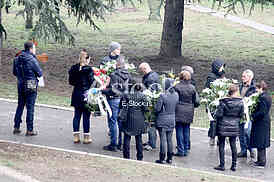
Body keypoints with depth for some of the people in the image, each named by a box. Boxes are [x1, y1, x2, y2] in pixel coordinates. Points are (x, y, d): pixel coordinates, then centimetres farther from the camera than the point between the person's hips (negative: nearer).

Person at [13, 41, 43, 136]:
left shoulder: (17, 59, 3)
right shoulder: (32, 59, -17)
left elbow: (15, 73, 13)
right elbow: (40, 73, -8)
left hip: (20, 85, 6)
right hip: (31, 86, -6)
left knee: (20, 106, 16)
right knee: (30, 108, 0)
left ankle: (16, 127, 19)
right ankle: (29, 130, 3)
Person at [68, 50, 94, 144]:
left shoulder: (74, 68, 1)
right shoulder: (89, 69, -16)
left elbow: (71, 81, 6)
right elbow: (92, 82, -14)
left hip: (77, 95, 5)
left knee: (77, 115, 13)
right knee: (86, 116, 3)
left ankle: (76, 136, 16)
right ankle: (86, 137, 8)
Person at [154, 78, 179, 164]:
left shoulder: (163, 96, -19)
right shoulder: (176, 95, -3)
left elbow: (157, 108, -16)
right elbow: (176, 106, 7)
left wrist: (155, 105, 3)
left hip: (162, 120, -5)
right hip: (172, 119, 5)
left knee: (163, 139, 0)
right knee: (170, 139, 13)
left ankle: (162, 158, 4)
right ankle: (170, 158, 18)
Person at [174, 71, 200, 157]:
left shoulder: (177, 87, -11)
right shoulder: (192, 88, 1)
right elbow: (197, 102, 2)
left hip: (179, 112, -3)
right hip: (189, 112, 4)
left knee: (179, 131, 2)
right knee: (186, 131, 11)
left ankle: (180, 150, 1)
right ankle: (186, 150, 15)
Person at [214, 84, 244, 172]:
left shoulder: (223, 101, -12)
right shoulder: (240, 102, -6)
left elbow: (219, 114, -13)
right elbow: (241, 115, 1)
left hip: (223, 126, -3)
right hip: (234, 126, 3)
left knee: (221, 145, 5)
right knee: (233, 145, 11)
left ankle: (222, 165, 5)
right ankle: (234, 165, 13)